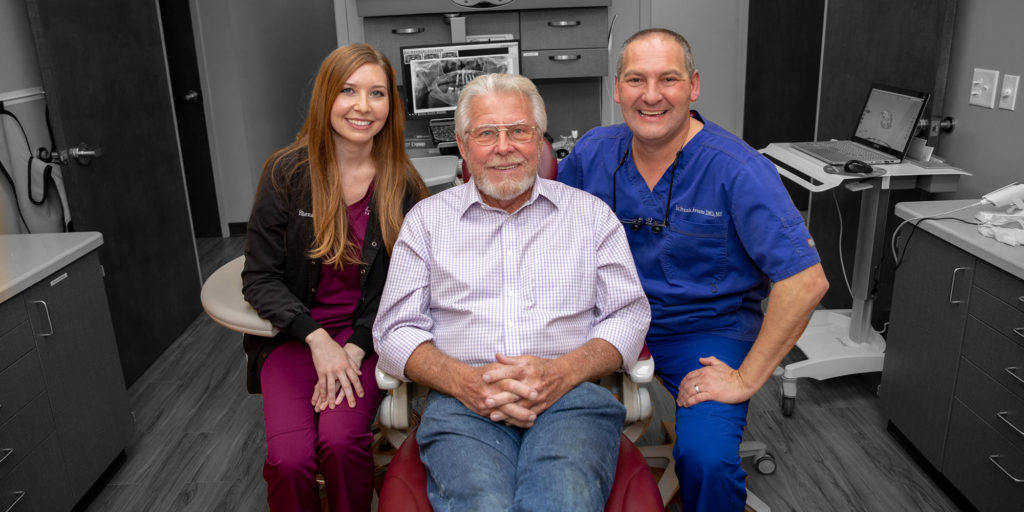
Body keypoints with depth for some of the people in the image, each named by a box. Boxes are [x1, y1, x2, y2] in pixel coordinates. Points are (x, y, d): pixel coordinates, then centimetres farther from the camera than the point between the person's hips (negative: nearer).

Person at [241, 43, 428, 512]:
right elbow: (259, 277, -1)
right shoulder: (287, 173, -3)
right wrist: (317, 339, -15)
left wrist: (354, 349, -13)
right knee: (290, 458, -23)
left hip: (365, 335, 0)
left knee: (341, 441, -27)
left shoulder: (402, 185, -1)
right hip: (294, 333, 0)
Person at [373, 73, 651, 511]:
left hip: (569, 396, 0)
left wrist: (563, 372, -10)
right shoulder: (427, 220, 16)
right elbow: (395, 330, 10)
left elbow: (628, 315, 10)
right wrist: (463, 380, -10)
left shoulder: (591, 214, 16)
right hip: (462, 402, 0)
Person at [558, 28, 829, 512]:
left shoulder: (737, 170, -16)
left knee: (706, 459, -27)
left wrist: (747, 378, -19)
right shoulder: (593, 151, -1)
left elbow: (805, 281, -20)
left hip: (708, 330, -3)